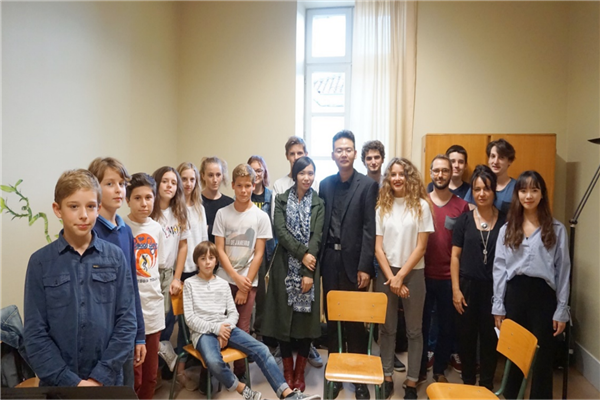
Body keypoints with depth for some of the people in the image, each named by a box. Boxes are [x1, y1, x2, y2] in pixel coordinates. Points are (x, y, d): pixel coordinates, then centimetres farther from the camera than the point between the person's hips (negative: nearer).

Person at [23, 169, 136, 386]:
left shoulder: (115, 257, -4)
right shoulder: (40, 262, -5)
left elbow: (127, 320, -5)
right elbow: (35, 333, -6)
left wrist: (101, 376, -11)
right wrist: (70, 381, -12)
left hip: (108, 380, 0)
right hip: (57, 382, 0)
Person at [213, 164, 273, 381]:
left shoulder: (261, 217, -3)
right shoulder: (222, 213, 0)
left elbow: (259, 254, -4)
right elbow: (219, 250, -2)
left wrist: (245, 285, -7)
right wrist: (236, 278, -11)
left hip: (248, 281, -1)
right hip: (224, 279, 1)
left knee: (242, 329, 5)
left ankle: (240, 374, 21)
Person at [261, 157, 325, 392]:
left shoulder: (319, 204, 4)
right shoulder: (281, 201, 5)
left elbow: (316, 238, -5)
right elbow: (280, 231, -7)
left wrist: (308, 273, -14)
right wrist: (302, 253, -19)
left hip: (309, 268, 0)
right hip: (285, 267, 0)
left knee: (306, 319, 3)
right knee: (284, 318, 3)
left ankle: (300, 373, 18)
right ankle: (288, 371, 19)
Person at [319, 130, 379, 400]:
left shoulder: (368, 185, -4)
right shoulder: (325, 184, 9)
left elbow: (369, 229, -8)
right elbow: (321, 224, 8)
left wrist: (364, 267, -12)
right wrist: (318, 258, 3)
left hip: (353, 261, -3)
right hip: (330, 259, 4)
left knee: (356, 321, 5)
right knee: (331, 319, 11)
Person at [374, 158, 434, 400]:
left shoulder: (421, 206, -4)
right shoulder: (382, 207, 3)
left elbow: (421, 247, -8)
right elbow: (378, 247, 0)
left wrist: (401, 276, -11)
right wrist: (391, 277, -9)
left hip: (413, 273, -2)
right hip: (386, 273, 3)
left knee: (414, 330, 7)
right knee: (386, 328, 10)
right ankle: (387, 377, 24)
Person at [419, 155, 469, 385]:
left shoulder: (462, 206, 1)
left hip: (450, 277, 1)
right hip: (423, 275, 0)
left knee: (447, 326, 11)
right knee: (421, 324, 9)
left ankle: (439, 370, 29)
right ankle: (420, 369, 26)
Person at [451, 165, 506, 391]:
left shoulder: (505, 221, -1)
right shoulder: (464, 220, 1)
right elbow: (455, 256, 1)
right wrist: (456, 289, -5)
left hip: (494, 287, 0)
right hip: (468, 285, 1)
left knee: (490, 336, 9)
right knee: (466, 335, 9)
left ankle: (487, 383, 27)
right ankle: (468, 381, 27)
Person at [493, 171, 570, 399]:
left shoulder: (557, 229, 1)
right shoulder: (507, 229, 6)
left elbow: (563, 271, 1)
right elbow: (499, 269, 5)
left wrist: (561, 311, -2)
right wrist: (498, 306, 2)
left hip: (543, 294, -2)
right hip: (515, 293, 2)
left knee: (542, 355, 7)